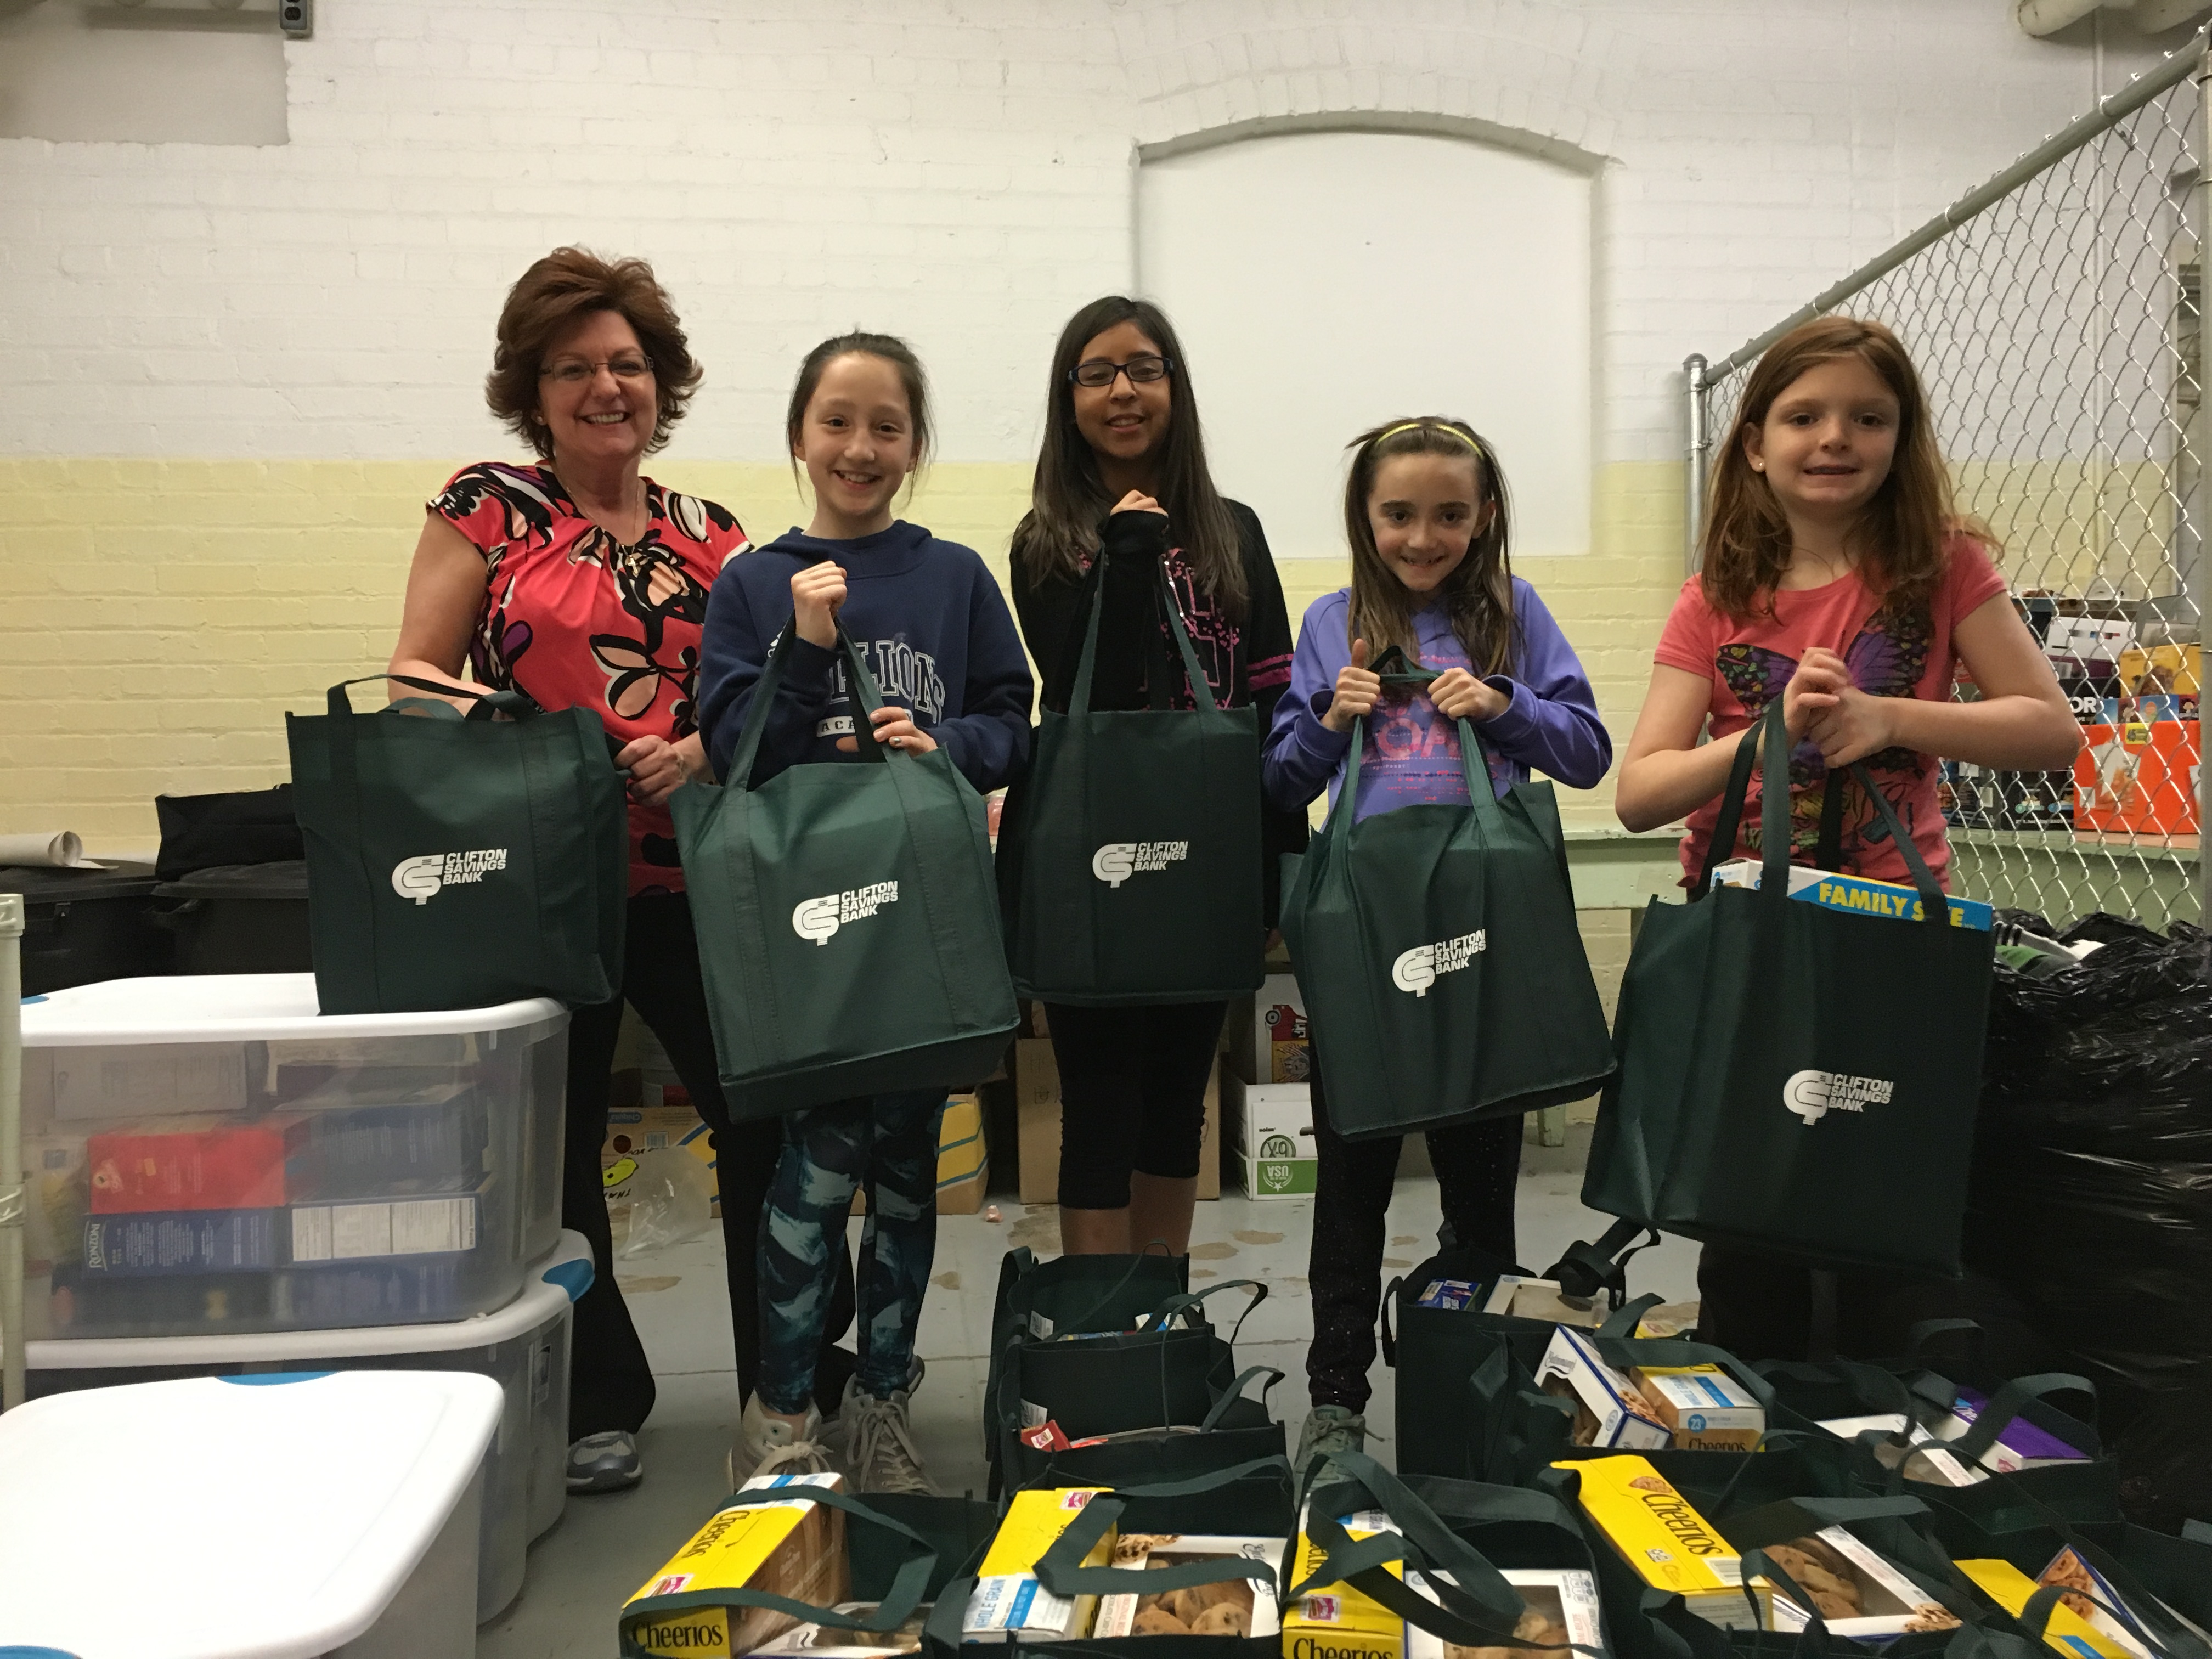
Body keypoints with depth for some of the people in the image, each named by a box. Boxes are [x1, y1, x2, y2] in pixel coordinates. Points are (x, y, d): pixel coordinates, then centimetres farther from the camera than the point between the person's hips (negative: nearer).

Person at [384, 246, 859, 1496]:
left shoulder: (710, 537, 11)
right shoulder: (488, 508, 4)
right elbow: (414, 674, 1)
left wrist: (698, 752, -11)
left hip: (692, 873, 2)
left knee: (769, 1120, 1)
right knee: (552, 1147, 8)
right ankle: (596, 1407, 27)